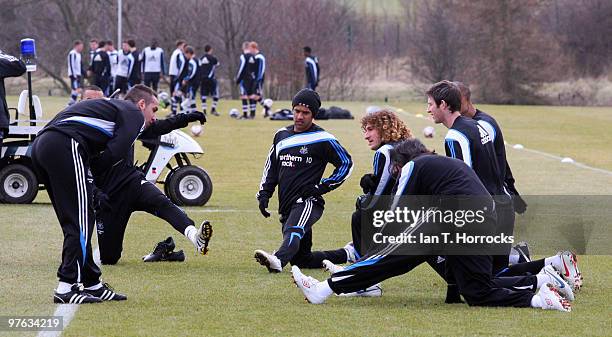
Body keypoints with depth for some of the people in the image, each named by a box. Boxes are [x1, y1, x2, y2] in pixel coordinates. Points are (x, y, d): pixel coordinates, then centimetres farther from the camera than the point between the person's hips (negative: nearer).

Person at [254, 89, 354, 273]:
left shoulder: (322, 139, -2)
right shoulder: (282, 135, 16)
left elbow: (346, 163, 0)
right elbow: (271, 166, 26)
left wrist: (322, 187, -7)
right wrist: (264, 193, 14)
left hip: (308, 202, -8)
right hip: (287, 206, 8)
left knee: (293, 231, -38)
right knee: (301, 260, 10)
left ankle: (278, 260, -66)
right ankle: (346, 254, 27)